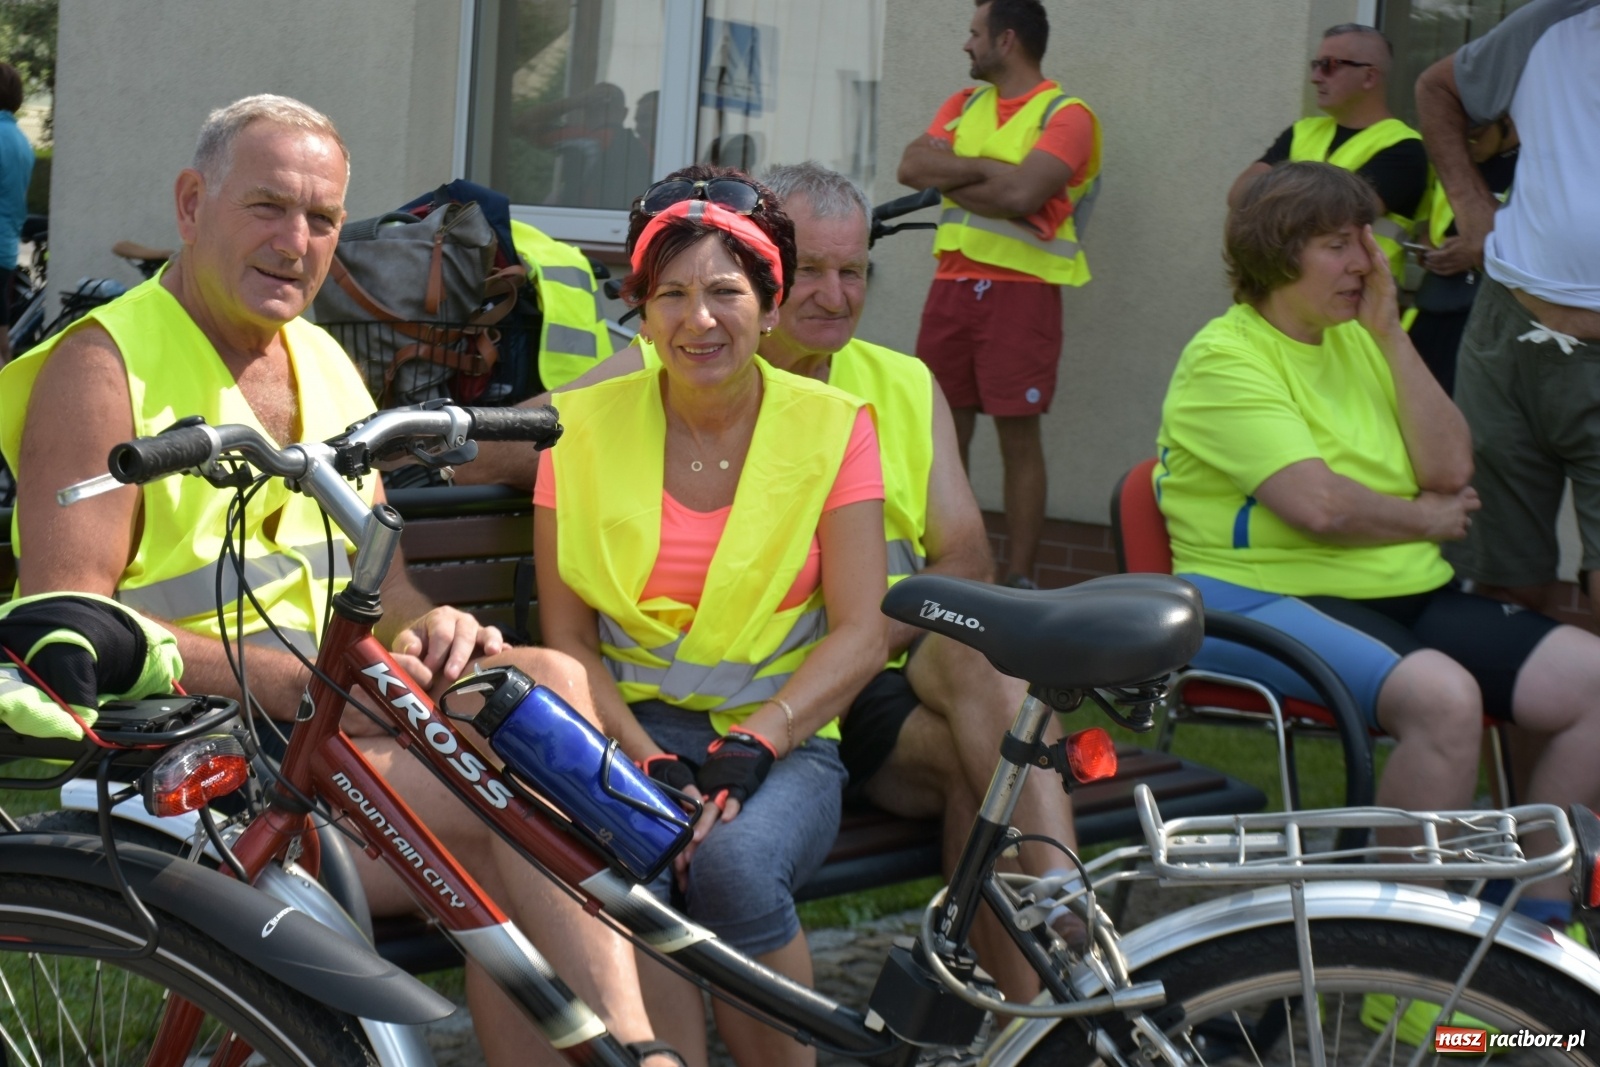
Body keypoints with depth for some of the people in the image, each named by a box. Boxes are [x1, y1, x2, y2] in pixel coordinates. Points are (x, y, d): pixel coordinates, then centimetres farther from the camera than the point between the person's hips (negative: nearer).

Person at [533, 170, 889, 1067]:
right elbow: (567, 638, 1)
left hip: (783, 740, 0)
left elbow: (860, 634, -3)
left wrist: (754, 741, -19)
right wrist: (650, 763, -14)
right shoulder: (586, 427, 3)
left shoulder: (832, 427, 1)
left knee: (736, 860, -33)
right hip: (630, 728, 1)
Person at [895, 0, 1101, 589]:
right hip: (952, 282, 6)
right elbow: (912, 168, 1)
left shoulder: (1066, 115, -6)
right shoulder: (963, 104, 16)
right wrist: (987, 169, -10)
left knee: (1018, 436, -4)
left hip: (1020, 289, -6)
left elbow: (1020, 194, -21)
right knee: (944, 430, 10)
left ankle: (1019, 579, 1)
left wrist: (951, 174, -6)